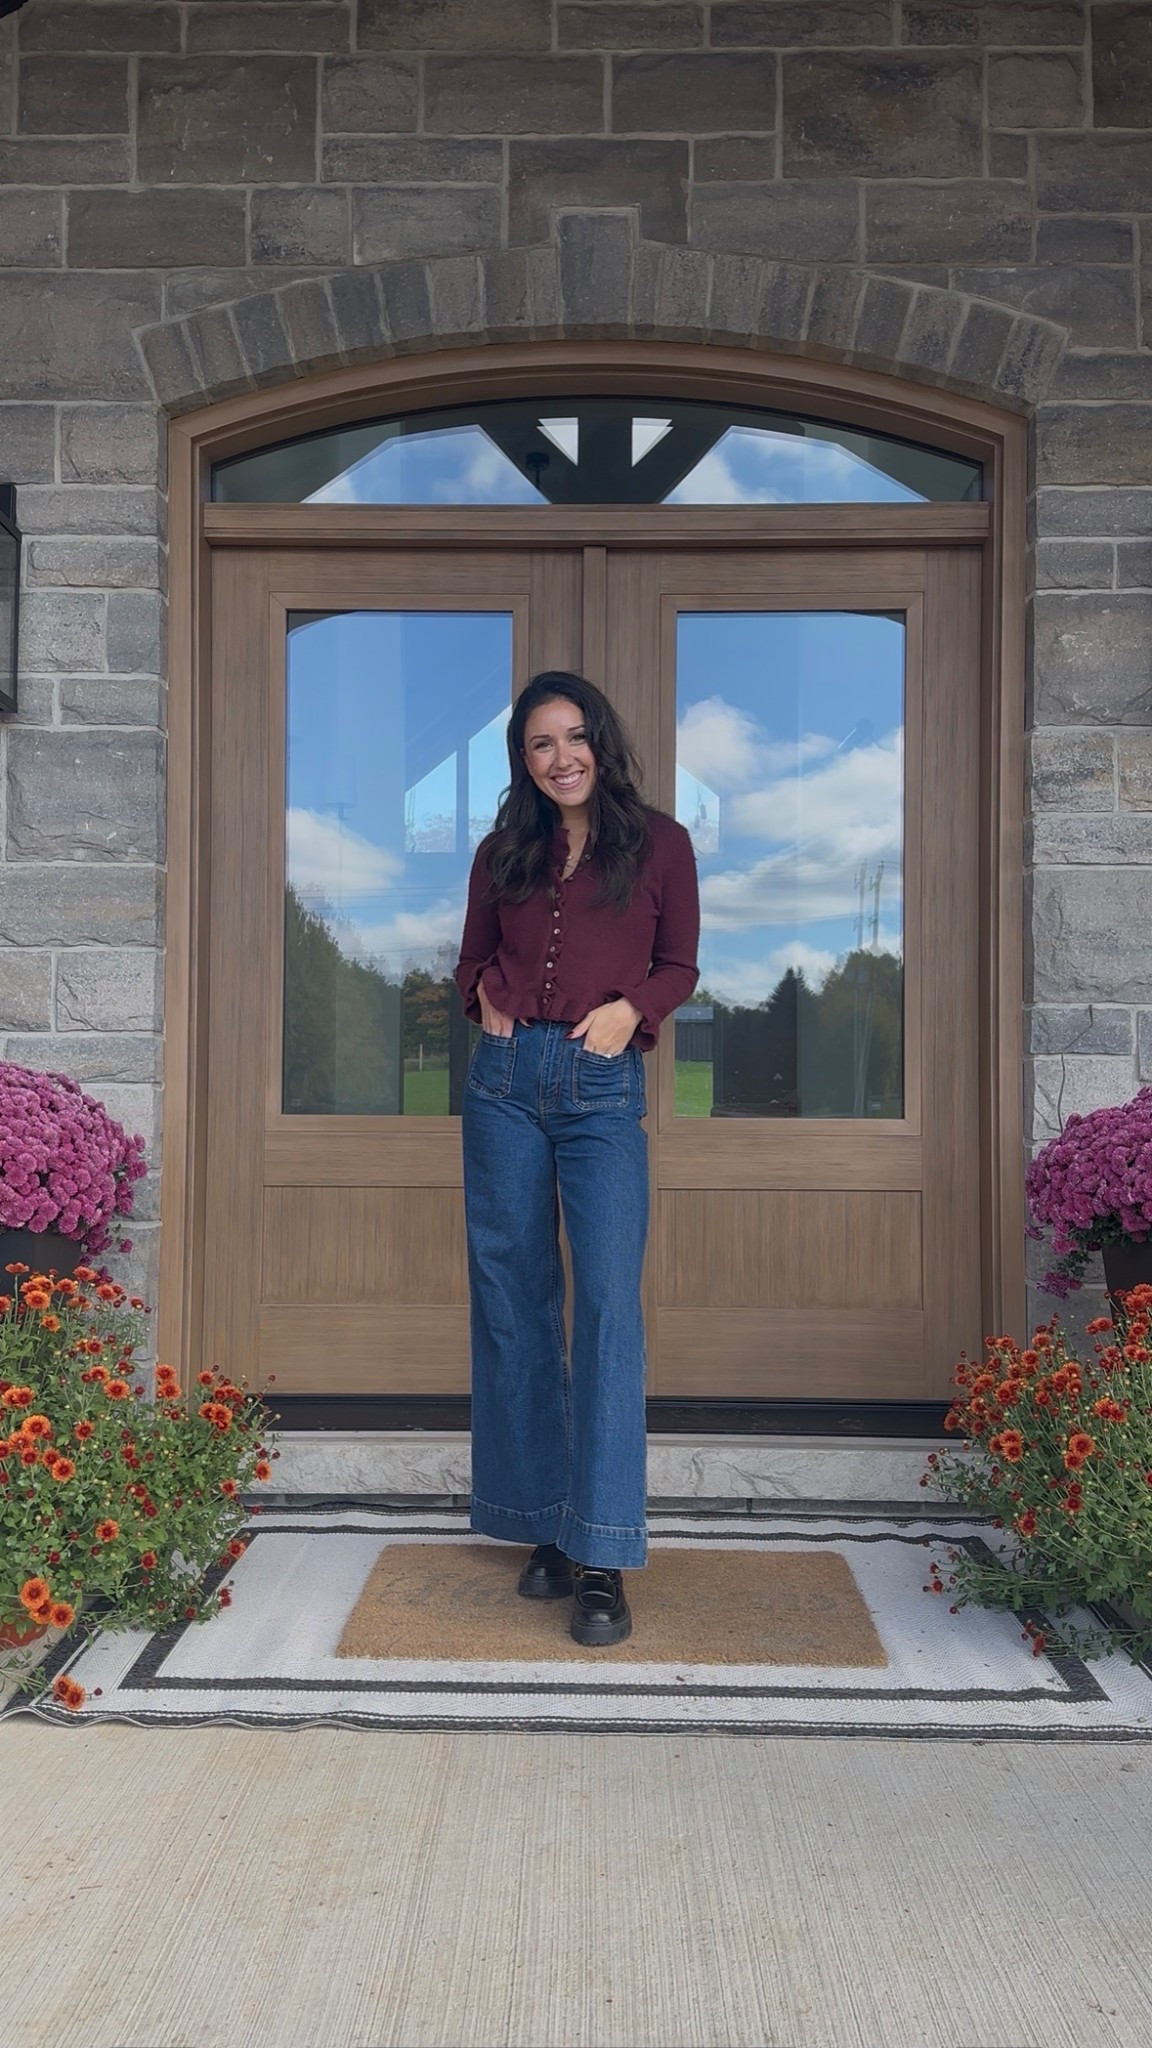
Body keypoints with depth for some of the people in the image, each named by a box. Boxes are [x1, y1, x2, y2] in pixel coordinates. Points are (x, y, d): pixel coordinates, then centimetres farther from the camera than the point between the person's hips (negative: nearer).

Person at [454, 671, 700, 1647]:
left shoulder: (659, 843, 6)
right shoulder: (504, 853, 13)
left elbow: (679, 965, 10)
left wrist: (631, 1007, -9)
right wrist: (483, 995, 1)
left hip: (605, 1088, -3)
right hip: (506, 1080, 3)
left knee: (609, 1302, -12)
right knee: (511, 1302, 5)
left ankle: (603, 1560, -8)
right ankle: (548, 1526, 18)